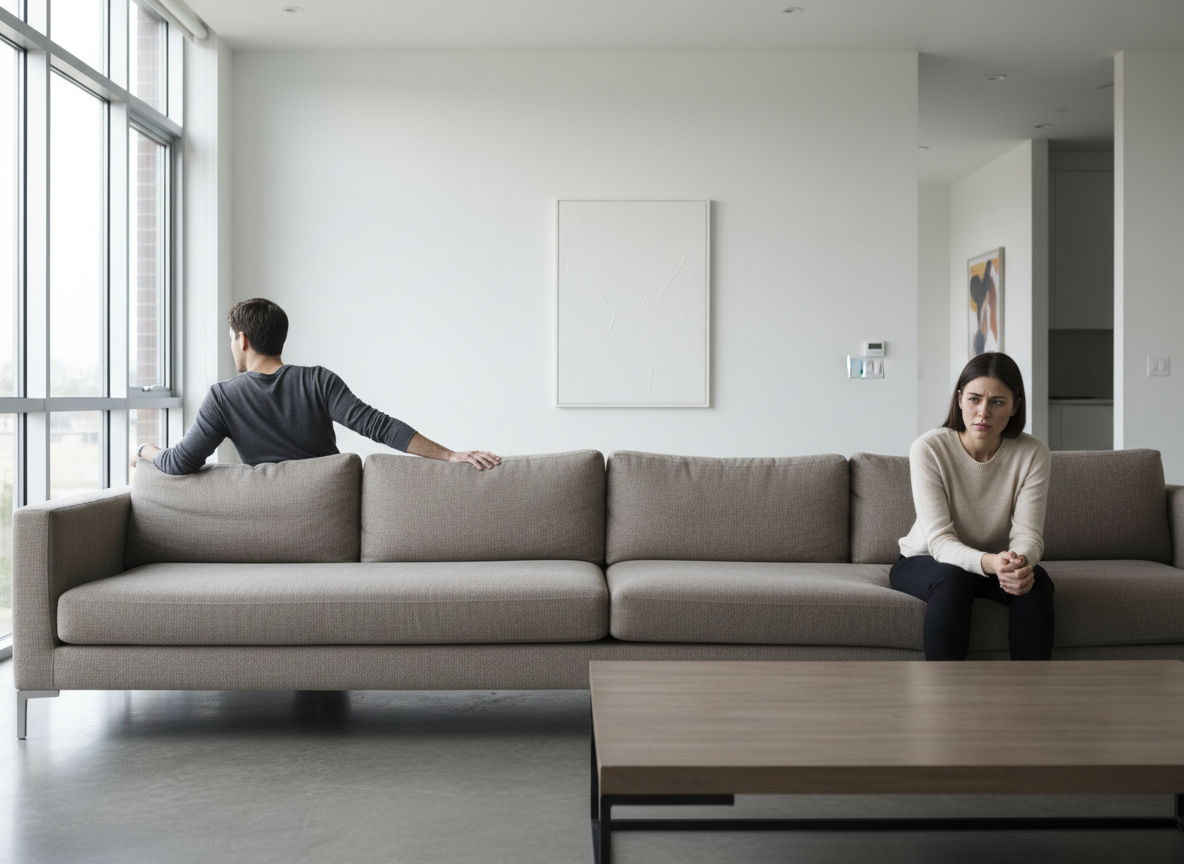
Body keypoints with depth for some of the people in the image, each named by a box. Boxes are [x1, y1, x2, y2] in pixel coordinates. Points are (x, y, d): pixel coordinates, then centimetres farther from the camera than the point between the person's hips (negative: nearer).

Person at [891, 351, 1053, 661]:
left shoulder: (1033, 454, -14)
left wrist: (1021, 562, -45)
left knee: (1035, 581, -29)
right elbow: (939, 539, -27)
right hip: (924, 562, -2)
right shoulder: (929, 449, -21)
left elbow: (1028, 534, -19)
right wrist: (988, 562, -48)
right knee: (952, 579, -35)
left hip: (997, 563, 2)